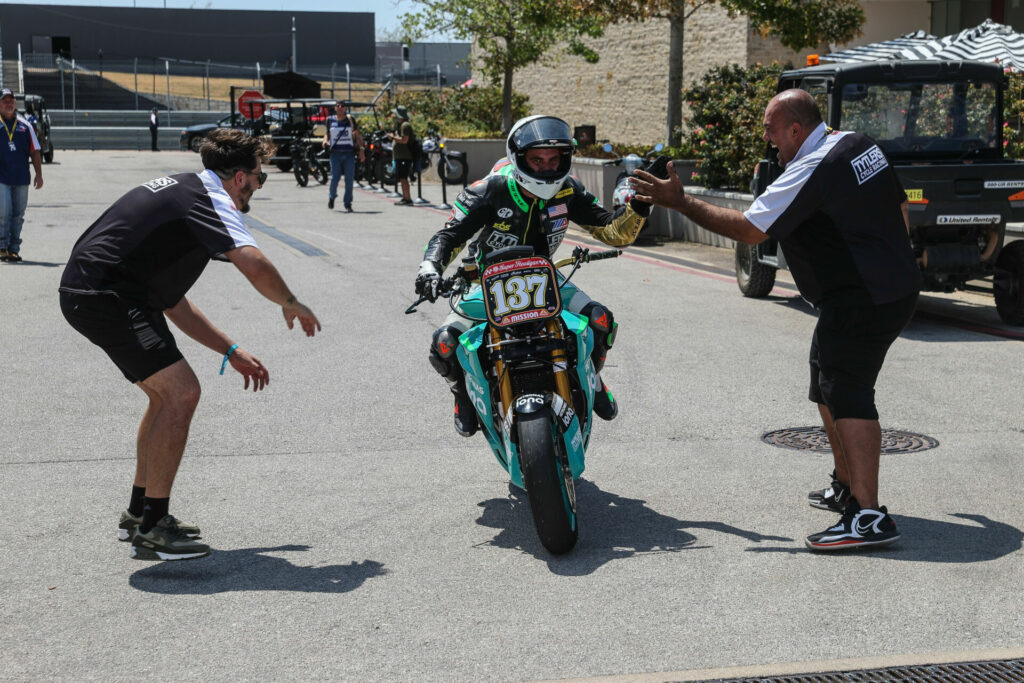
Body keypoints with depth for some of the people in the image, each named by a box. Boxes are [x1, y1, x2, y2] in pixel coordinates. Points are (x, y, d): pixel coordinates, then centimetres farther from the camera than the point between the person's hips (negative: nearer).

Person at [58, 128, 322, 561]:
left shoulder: (183, 192, 24)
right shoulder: (212, 200, -7)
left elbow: (172, 302, 26)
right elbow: (255, 266, -25)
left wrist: (231, 352, 26)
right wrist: (292, 305, -3)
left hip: (84, 292, 10)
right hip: (107, 295, -10)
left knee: (166, 394, 20)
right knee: (181, 392, -11)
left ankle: (139, 512, 28)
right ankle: (150, 530, -7)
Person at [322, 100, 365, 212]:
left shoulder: (350, 120, 6)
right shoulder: (330, 120, 7)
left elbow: (357, 135, 9)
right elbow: (327, 133, 18)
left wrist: (361, 149, 0)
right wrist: (325, 141, -4)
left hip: (349, 153, 0)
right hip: (335, 153, 0)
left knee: (349, 179, -2)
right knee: (335, 177, -7)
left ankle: (347, 203, 6)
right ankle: (331, 196, 22)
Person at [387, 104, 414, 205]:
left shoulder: (405, 125, -14)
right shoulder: (400, 125, 20)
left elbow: (404, 140, -24)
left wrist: (393, 137, -15)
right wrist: (393, 137, 16)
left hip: (404, 157, -11)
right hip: (399, 156, 11)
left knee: (403, 178, -12)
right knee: (402, 178, 14)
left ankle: (408, 199, -13)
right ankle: (404, 198, 21)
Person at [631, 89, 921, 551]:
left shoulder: (810, 171, -19)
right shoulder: (859, 144, 10)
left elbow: (749, 229, -18)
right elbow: (900, 208, 19)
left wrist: (679, 202, -12)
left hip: (859, 302, -11)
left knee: (847, 397, -16)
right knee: (827, 392, 19)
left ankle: (868, 516, -23)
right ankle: (848, 488, 30)